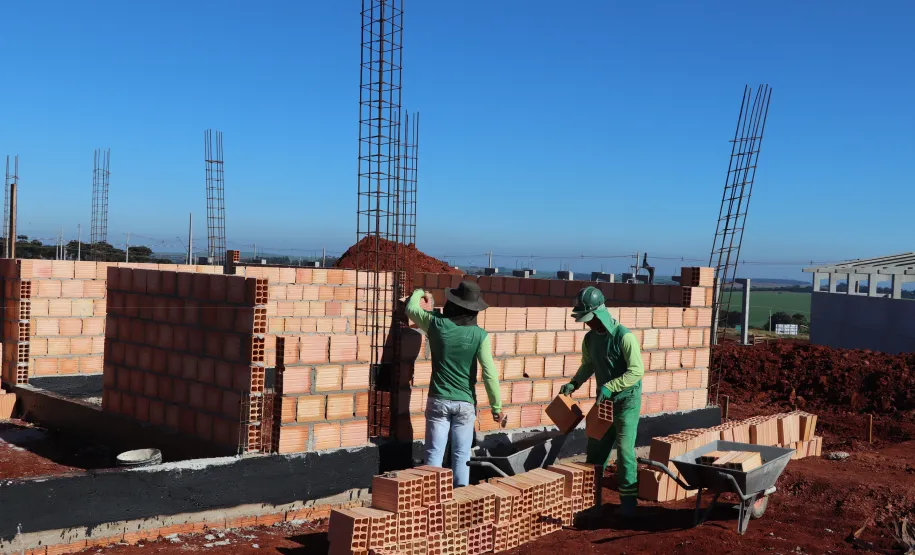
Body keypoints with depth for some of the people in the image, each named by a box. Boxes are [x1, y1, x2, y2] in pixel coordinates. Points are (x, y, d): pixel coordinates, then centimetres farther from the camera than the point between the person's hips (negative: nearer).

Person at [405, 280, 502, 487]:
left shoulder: (437, 324, -6)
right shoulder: (480, 335, -9)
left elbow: (411, 309, 14)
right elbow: (490, 373, -11)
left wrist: (419, 293, 35)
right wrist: (496, 405, -1)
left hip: (438, 400, 1)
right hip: (465, 403, 0)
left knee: (435, 453, 4)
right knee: (461, 455, 7)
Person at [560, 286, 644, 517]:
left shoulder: (624, 337, -22)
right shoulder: (590, 338, 0)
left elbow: (637, 371, -23)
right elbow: (587, 365, 15)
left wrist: (610, 386, -29)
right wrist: (574, 383, -2)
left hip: (627, 398, -7)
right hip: (604, 398, 7)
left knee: (624, 448, -8)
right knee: (596, 448, 10)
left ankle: (628, 500, 2)